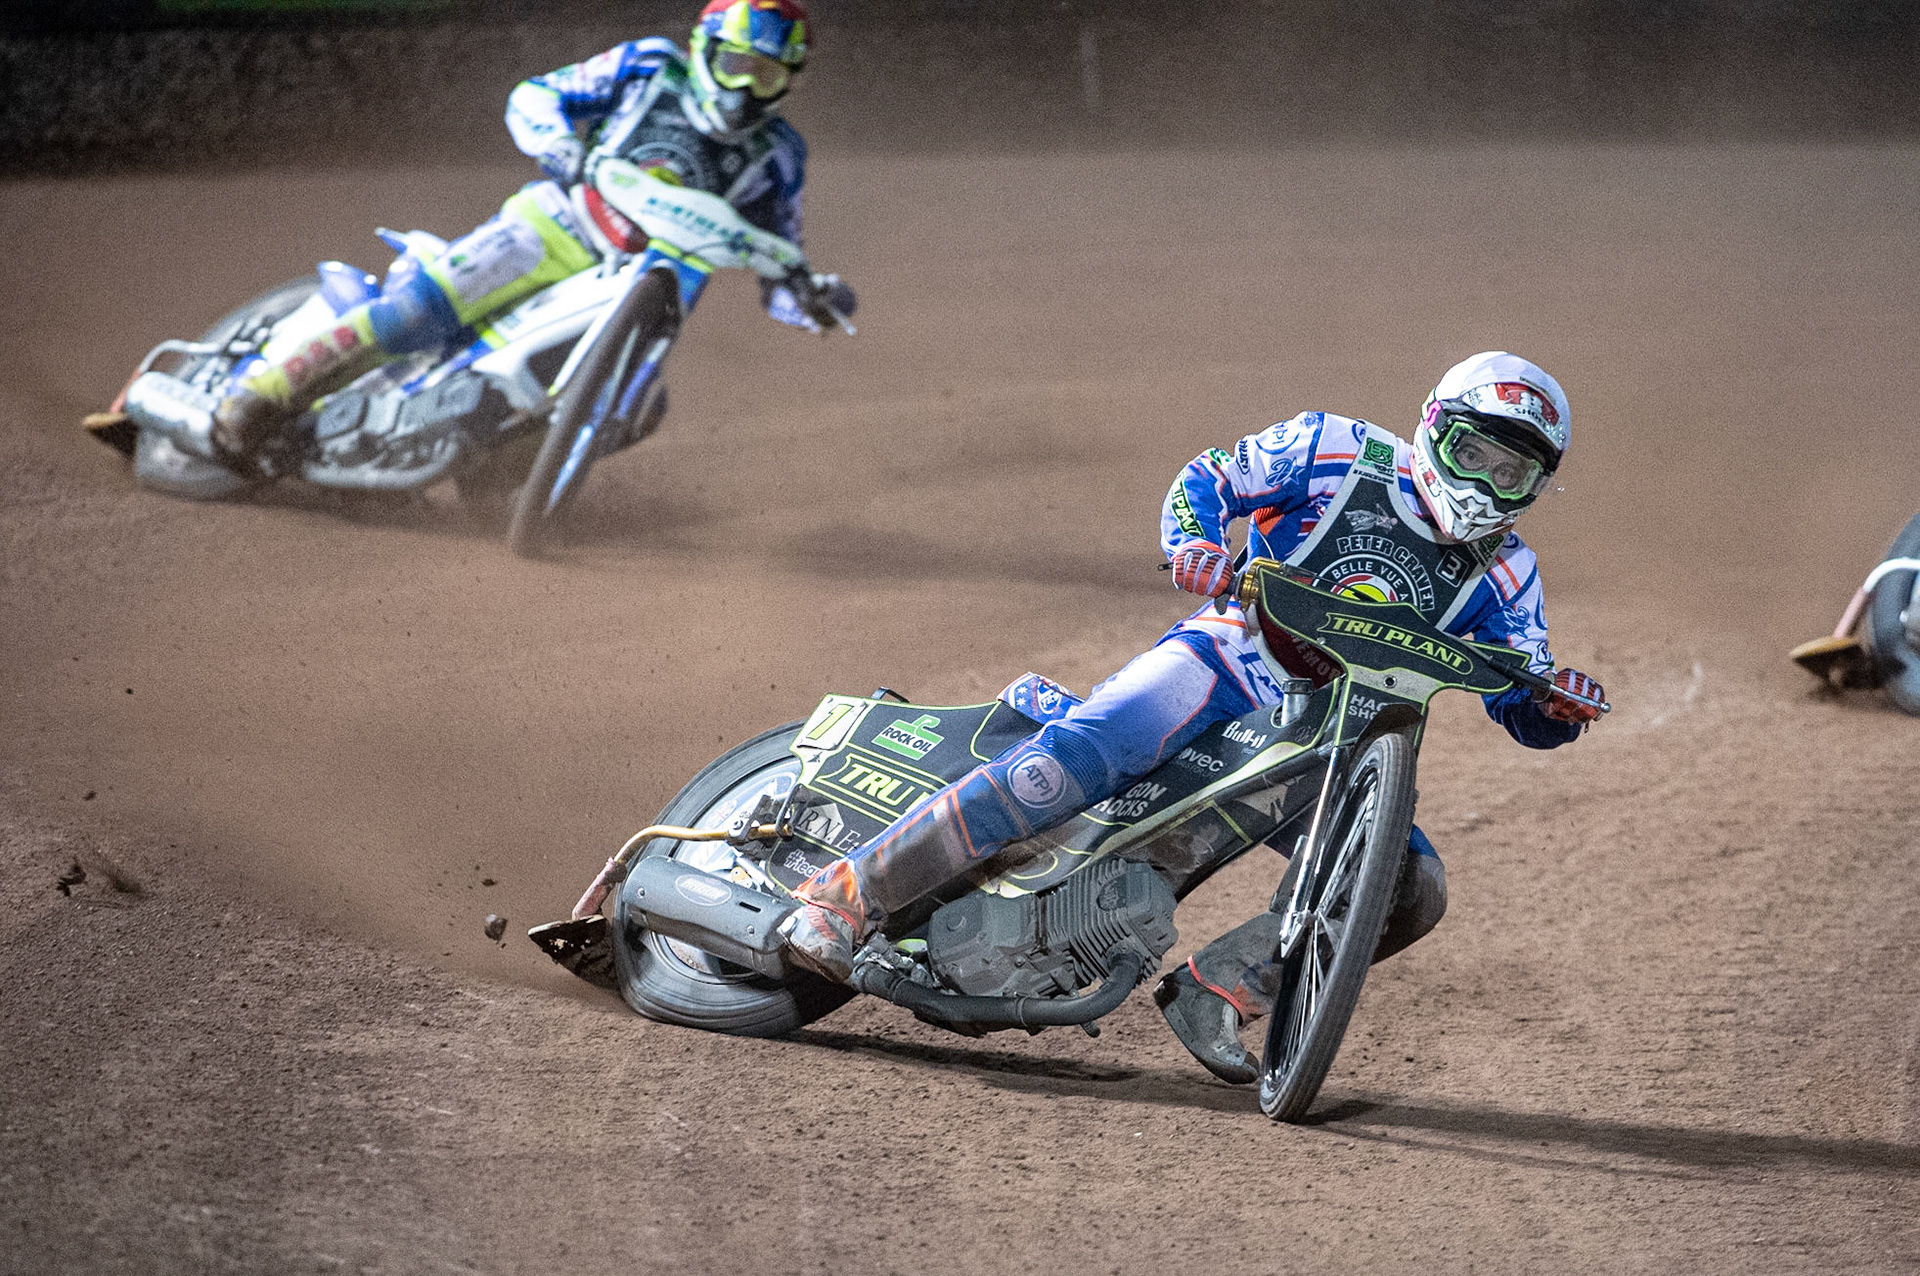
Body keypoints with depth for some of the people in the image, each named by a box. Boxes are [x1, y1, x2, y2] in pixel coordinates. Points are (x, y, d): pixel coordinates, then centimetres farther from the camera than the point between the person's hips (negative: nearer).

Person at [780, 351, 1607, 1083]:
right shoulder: (1343, 453, 1)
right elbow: (1207, 480, 5)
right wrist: (1195, 545, -18)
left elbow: (1523, 712, 6)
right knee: (1076, 757, -30)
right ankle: (854, 891, -25)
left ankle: (1219, 986, -8)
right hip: (1224, 660, -4)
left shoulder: (1502, 575, 9)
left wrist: (1558, 704, -19)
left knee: (1412, 890, -17)